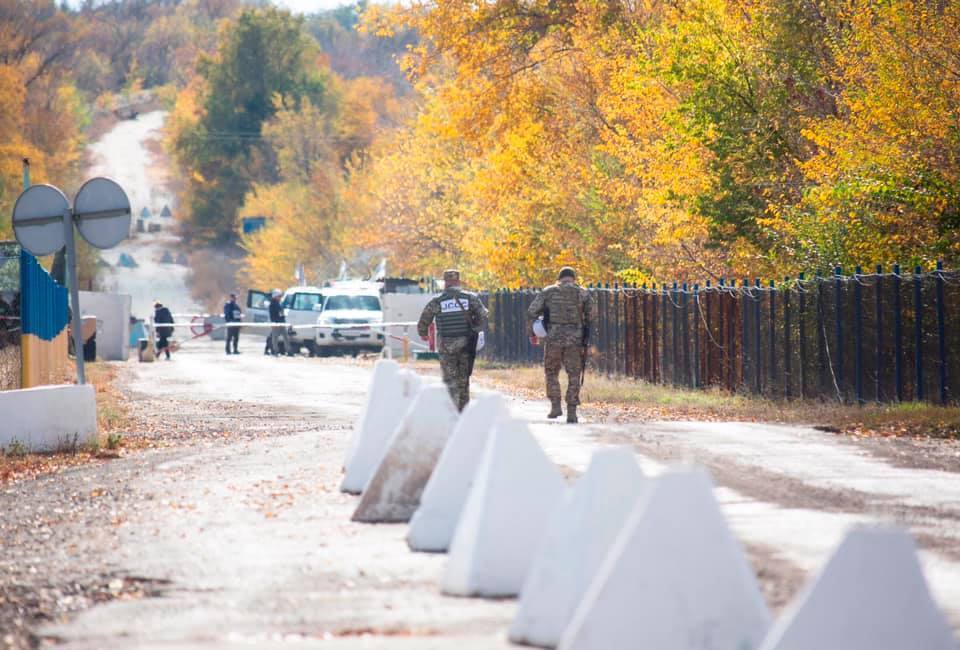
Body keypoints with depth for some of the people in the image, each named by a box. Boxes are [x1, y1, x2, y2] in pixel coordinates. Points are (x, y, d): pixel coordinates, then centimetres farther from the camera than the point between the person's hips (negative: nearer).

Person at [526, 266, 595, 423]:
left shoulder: (548, 292, 6)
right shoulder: (583, 293, 6)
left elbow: (532, 312, 2)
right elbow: (591, 314, 2)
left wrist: (531, 333, 11)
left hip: (553, 339, 0)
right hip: (575, 340, 0)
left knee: (551, 373, 16)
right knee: (574, 376, 6)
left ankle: (555, 406, 3)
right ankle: (571, 413, 2)